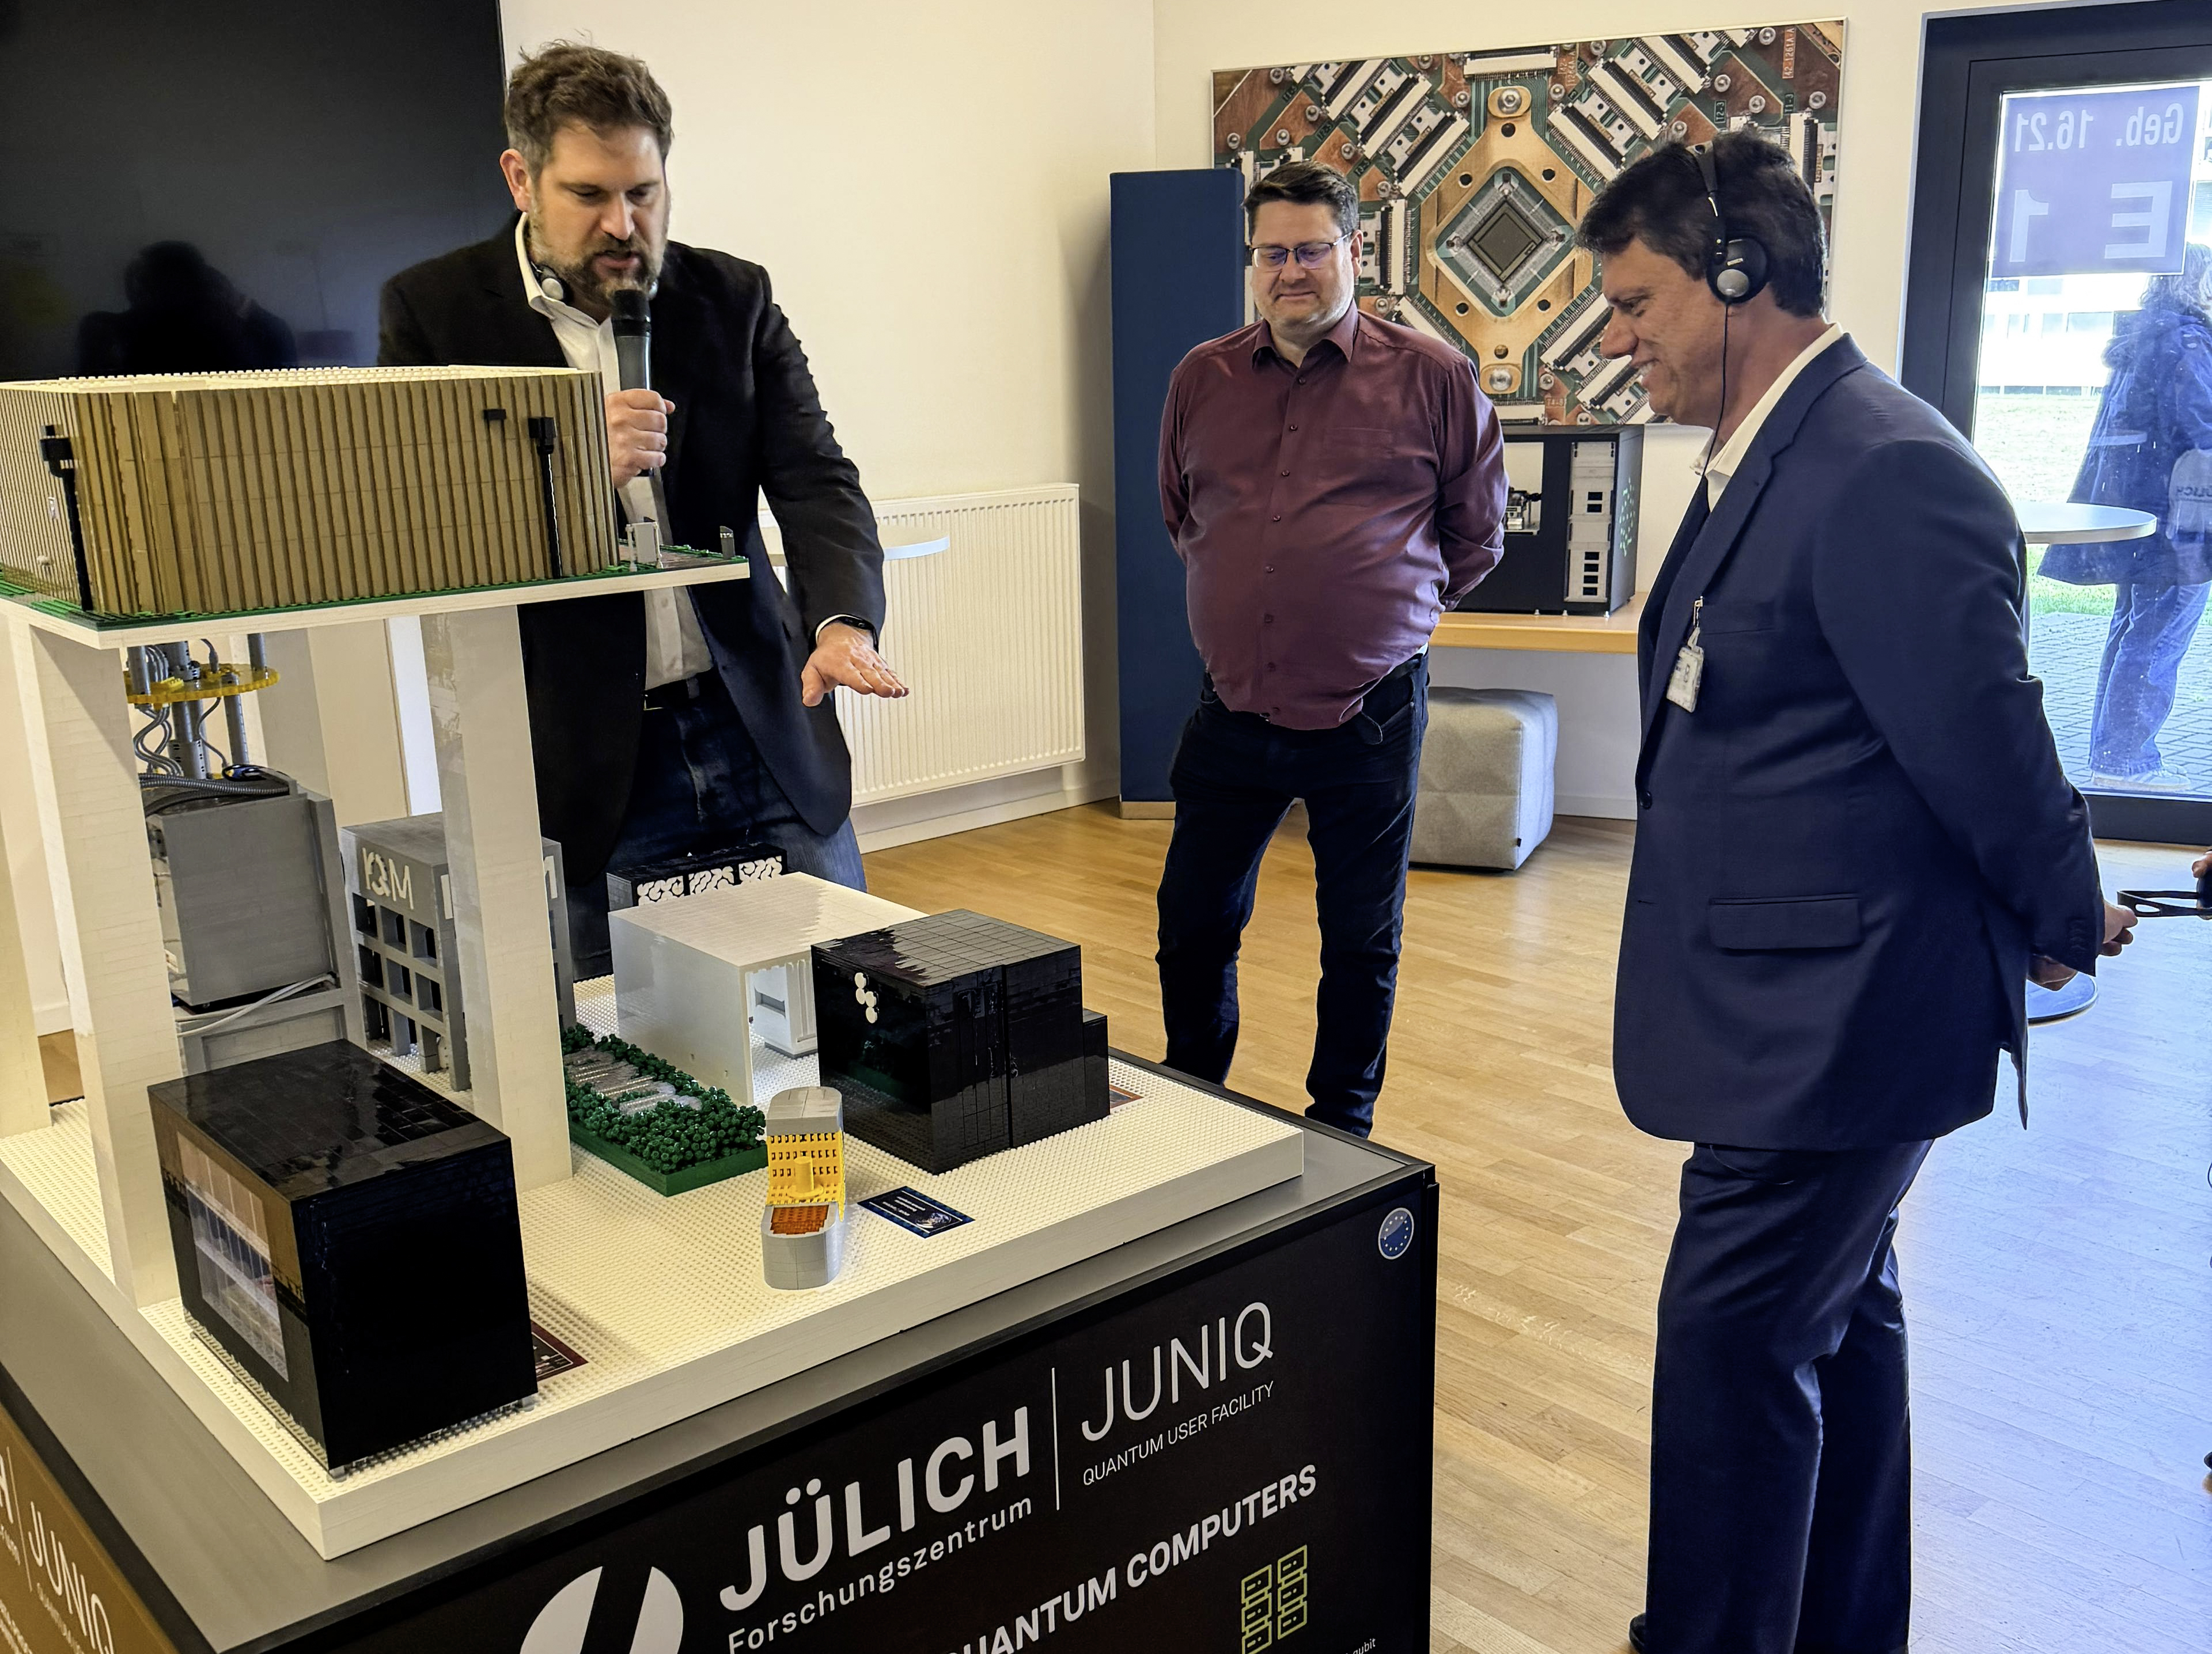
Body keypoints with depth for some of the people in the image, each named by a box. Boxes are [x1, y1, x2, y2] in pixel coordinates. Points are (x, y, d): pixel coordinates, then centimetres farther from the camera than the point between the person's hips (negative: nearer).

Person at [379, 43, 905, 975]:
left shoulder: (733, 300, 6)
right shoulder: (434, 310, 0)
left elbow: (815, 480, -2)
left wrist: (844, 620, -22)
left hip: (762, 734, 2)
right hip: (580, 760, -2)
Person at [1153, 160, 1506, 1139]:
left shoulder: (1432, 379, -3)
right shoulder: (1202, 381, 7)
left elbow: (1478, 532, 7)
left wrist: (1390, 608, 10)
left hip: (1368, 718, -3)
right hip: (1232, 711, 3)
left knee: (1361, 944, 10)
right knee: (1193, 928, 11)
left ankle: (1341, 1132, 29)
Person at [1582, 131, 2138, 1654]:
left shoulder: (1889, 473, -22)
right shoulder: (1768, 459, 10)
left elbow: (1986, 735, -19)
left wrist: (2067, 925, -3)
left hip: (1837, 1019, -10)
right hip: (1807, 1008, 10)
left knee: (1731, 1344, -1)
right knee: (1840, 1323, 22)